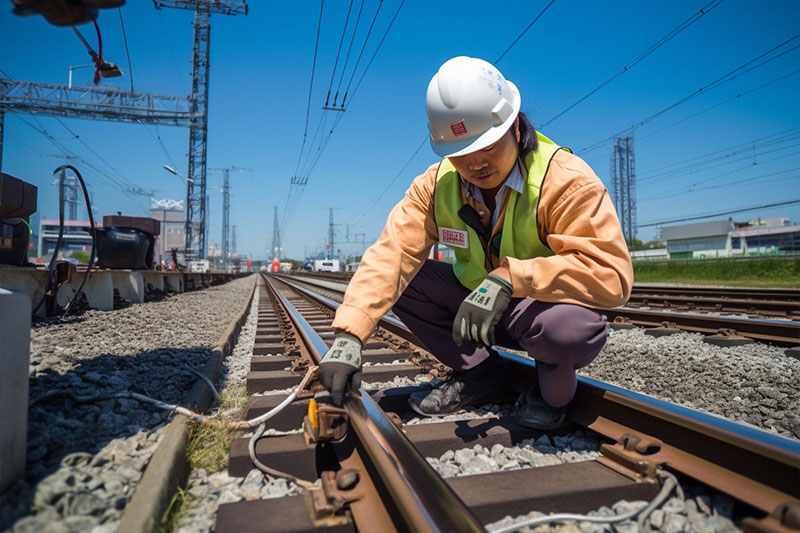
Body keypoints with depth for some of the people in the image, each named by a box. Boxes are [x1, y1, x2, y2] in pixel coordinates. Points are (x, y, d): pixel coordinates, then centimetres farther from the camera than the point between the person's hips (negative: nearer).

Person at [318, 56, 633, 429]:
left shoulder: (566, 179, -22)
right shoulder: (436, 183, -9)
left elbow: (611, 274, -31)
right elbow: (391, 254, -20)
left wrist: (508, 277, -42)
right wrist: (348, 336, -33)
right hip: (475, 306, 4)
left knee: (573, 326, -39)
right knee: (398, 280, -14)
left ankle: (553, 388, 1)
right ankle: (482, 372, 3)